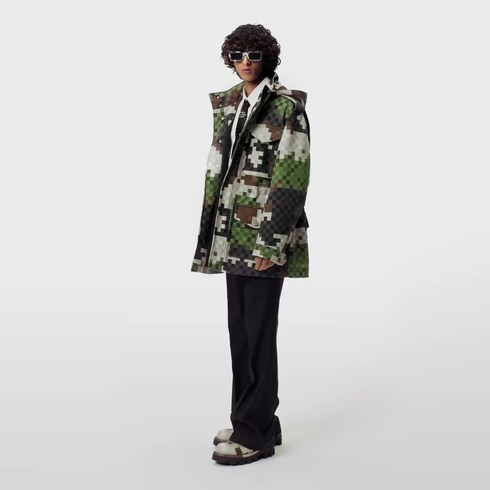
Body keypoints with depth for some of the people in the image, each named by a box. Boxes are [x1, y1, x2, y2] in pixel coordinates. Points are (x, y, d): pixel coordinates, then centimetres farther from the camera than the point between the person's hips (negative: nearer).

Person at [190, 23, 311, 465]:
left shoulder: (286, 108, -7)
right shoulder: (227, 105, 14)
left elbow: (290, 181, -13)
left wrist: (271, 245, -17)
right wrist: (211, 236, 13)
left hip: (265, 240, -7)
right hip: (233, 237, 7)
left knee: (258, 334, -4)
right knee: (239, 331, 11)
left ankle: (255, 434, 5)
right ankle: (254, 421, 23)